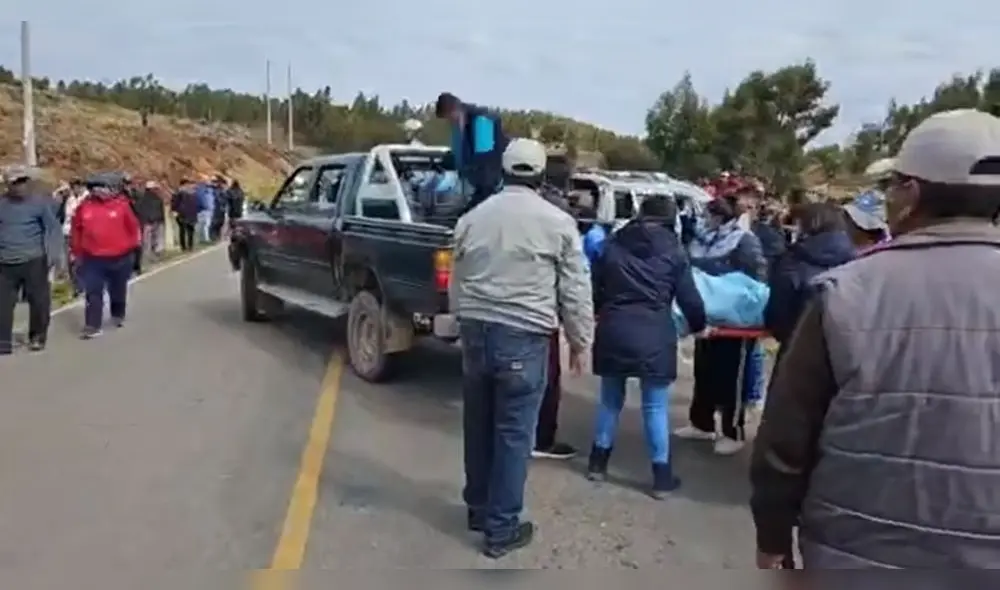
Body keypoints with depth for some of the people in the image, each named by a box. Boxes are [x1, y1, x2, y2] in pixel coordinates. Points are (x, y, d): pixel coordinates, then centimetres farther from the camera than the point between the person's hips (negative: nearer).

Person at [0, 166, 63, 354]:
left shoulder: (40, 202, -2)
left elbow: (53, 228, -4)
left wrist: (54, 254, -14)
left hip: (34, 261, -2)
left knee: (38, 301, 6)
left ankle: (37, 337, 22)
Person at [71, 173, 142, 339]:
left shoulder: (122, 205, -7)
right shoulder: (85, 207, -1)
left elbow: (134, 226, 2)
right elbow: (76, 229, 9)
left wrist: (130, 246, 4)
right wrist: (77, 251, 12)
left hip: (119, 258, -1)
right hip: (93, 259, 1)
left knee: (118, 291, 17)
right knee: (93, 293, -4)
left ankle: (118, 315, 41)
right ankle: (92, 326, -2)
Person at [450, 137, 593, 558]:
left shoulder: (472, 217, 9)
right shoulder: (557, 222, -3)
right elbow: (575, 290, 0)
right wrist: (579, 340, 11)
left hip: (475, 330, 5)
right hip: (524, 336, -5)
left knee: (478, 425, 18)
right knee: (513, 433, 3)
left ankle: (478, 508, 33)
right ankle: (501, 527, 11)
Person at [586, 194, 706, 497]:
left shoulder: (613, 244, 7)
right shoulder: (673, 250, 1)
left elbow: (596, 287, 12)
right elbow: (689, 299, 3)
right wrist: (699, 326, 21)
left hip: (613, 331, 3)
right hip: (653, 335, -3)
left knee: (610, 399, 18)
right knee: (656, 407, 6)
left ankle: (598, 462, 27)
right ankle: (661, 477, 13)